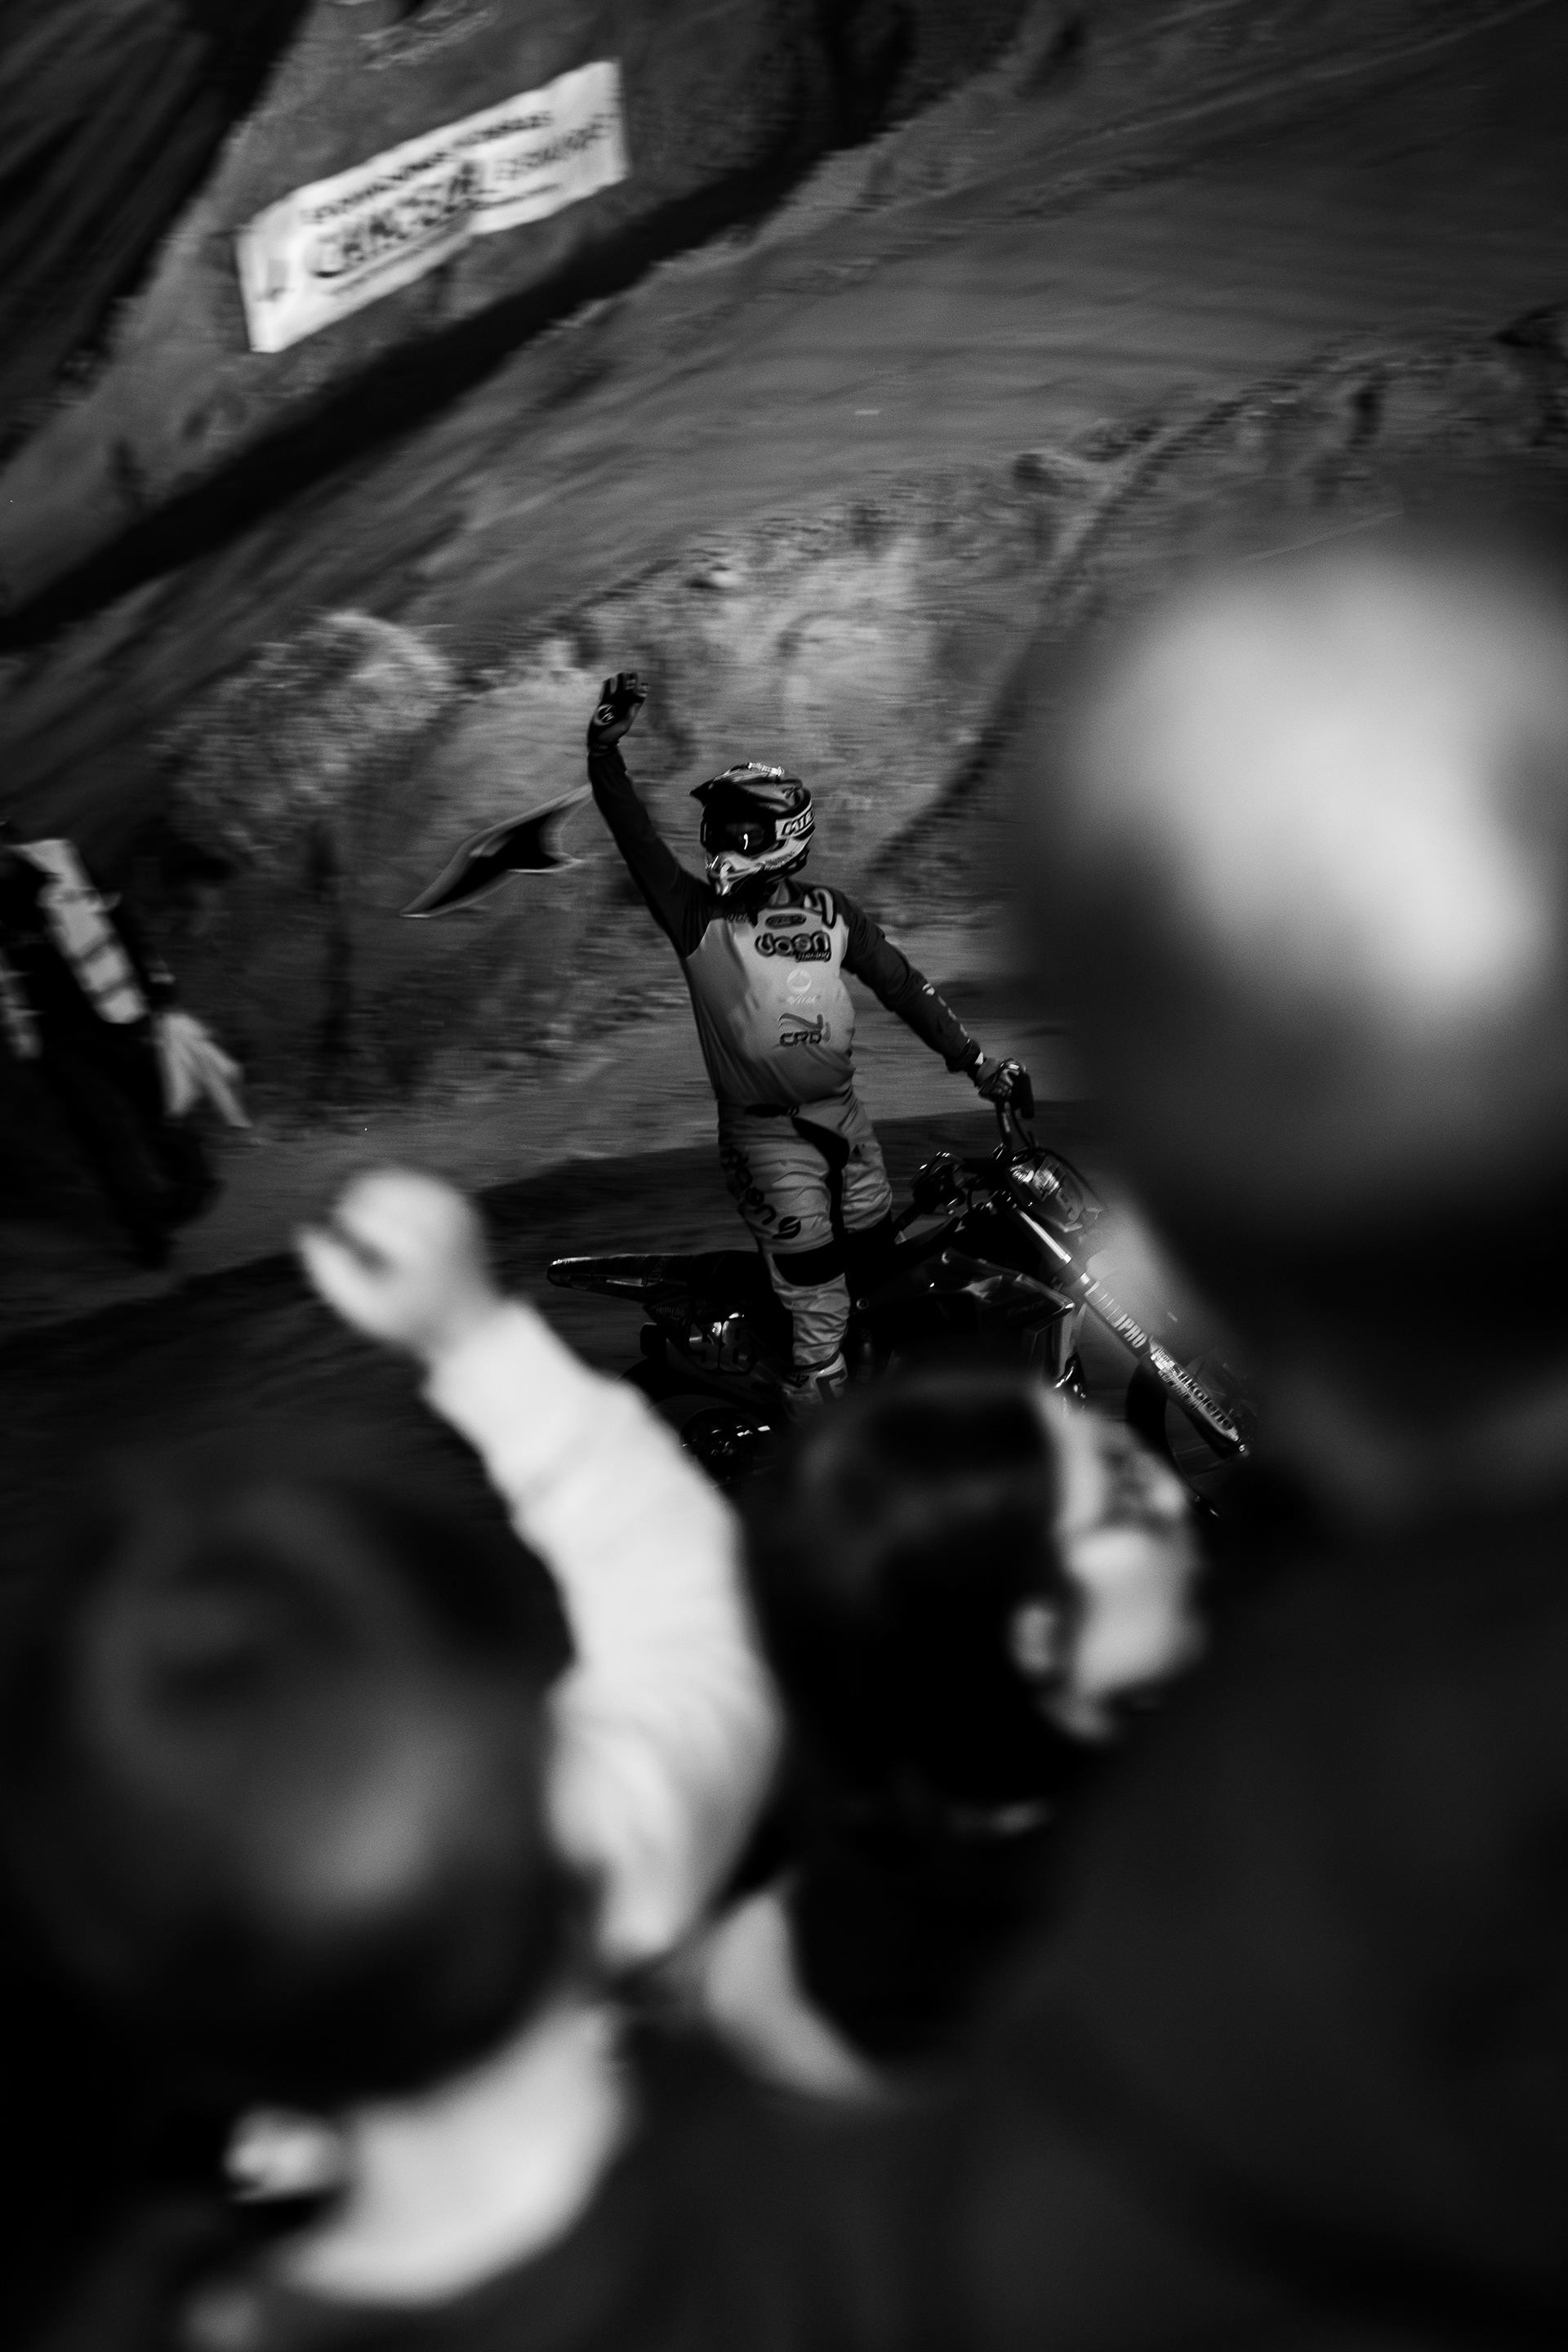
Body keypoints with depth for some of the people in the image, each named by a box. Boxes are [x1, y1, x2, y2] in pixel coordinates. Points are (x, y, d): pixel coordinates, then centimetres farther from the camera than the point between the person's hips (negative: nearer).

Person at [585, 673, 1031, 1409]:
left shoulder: (830, 912, 5)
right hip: (762, 1130, -4)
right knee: (814, 1276, -13)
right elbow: (637, 837, -16)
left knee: (874, 1260, 12)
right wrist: (606, 749, -28)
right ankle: (819, 1401, 1)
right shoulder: (698, 917, -5)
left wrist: (976, 1062, 7)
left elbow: (901, 985, 9)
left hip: (842, 1112, 4)